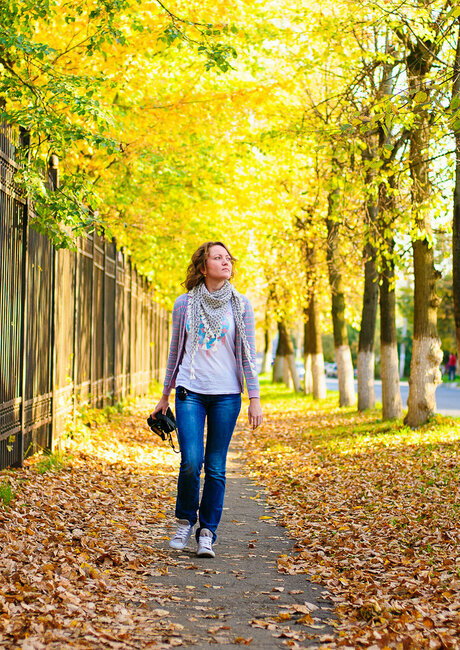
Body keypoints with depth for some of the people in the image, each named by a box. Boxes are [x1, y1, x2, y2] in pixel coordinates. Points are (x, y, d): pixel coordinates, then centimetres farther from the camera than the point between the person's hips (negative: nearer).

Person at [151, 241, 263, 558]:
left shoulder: (241, 305, 3)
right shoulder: (185, 304, 5)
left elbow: (248, 354, 4)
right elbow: (175, 351, 13)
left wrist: (255, 399, -2)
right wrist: (165, 396, 16)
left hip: (226, 395, 0)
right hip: (190, 392, 0)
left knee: (216, 469, 1)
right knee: (191, 462, -11)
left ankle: (207, 533, 14)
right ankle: (185, 522, 14)